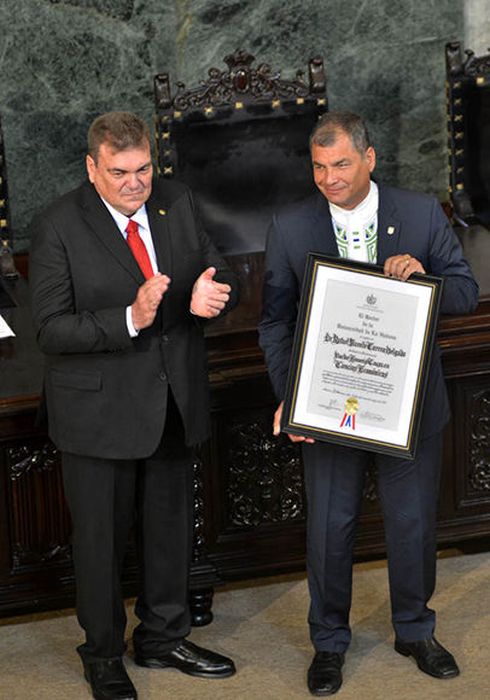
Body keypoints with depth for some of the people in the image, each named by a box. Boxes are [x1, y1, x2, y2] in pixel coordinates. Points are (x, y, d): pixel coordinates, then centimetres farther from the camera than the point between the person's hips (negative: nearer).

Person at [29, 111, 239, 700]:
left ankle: (163, 637, 40)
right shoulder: (58, 228, -17)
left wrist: (209, 296, -19)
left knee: (171, 527, 20)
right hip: (99, 409, -5)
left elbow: (218, 277, 6)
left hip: (173, 402, 5)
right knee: (100, 539, 9)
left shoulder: (176, 204, -1)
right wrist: (129, 319, -33)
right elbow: (52, 329, -20)